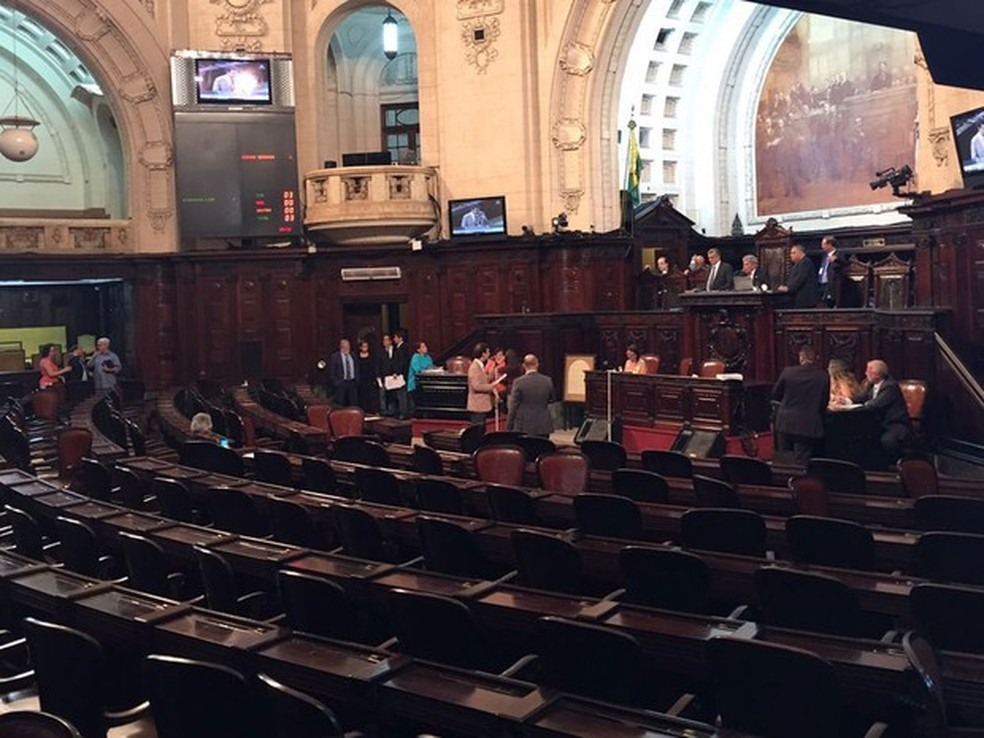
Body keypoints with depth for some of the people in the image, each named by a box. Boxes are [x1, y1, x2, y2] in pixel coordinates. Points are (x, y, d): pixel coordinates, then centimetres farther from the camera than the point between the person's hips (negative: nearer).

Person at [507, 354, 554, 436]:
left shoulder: (519, 382, -10)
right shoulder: (548, 381, -1)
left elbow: (513, 407, -7)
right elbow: (551, 399, 14)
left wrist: (509, 427, 0)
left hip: (524, 426, -2)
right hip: (543, 426, 3)